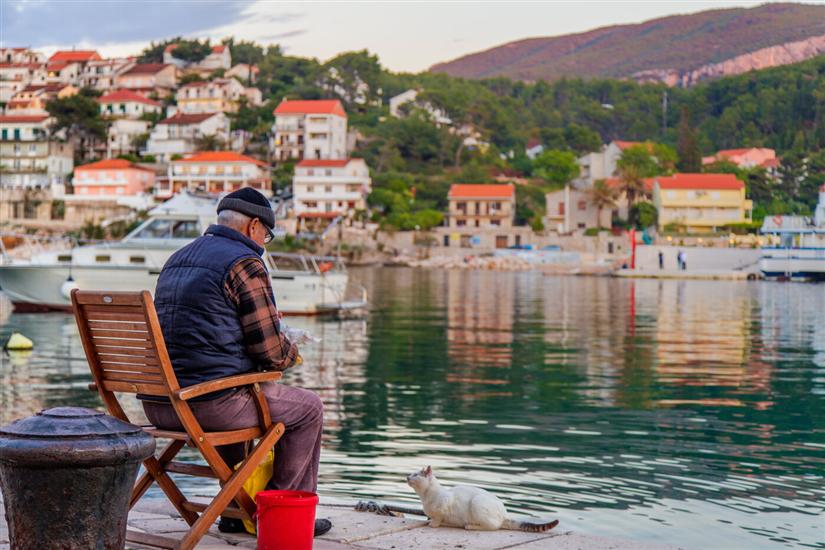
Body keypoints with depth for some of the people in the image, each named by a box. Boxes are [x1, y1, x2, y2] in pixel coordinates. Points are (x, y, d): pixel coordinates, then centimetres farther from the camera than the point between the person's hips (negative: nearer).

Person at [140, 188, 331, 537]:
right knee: (307, 408, 12)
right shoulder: (244, 263, -8)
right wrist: (292, 353, 12)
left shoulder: (176, 260, 18)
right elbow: (271, 352, -11)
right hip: (209, 404, -8)